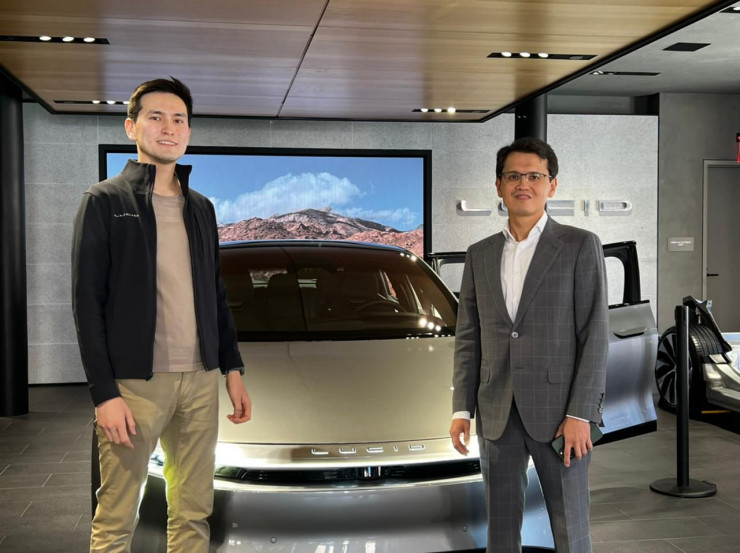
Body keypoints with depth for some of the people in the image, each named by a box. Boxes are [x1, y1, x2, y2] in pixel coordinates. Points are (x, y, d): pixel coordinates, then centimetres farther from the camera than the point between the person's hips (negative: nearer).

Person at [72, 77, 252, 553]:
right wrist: (105, 392, -13)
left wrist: (233, 370, 12)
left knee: (194, 514, 10)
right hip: (134, 383, -5)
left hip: (200, 380, 5)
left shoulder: (201, 208, 15)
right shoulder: (105, 201, -2)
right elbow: (87, 302, -6)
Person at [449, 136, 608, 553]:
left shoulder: (580, 245, -3)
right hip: (497, 413, 4)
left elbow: (594, 334, -7)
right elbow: (468, 338, 10)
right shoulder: (480, 255, 10)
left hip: (558, 410, -4)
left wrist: (580, 413, -14)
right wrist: (462, 409, 4)